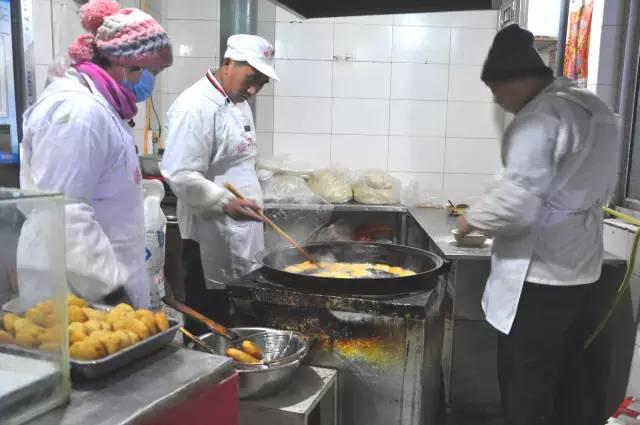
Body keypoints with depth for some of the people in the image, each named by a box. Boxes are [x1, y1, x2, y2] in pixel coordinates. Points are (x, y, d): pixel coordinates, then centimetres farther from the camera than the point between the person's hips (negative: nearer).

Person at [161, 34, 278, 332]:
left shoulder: (239, 103, 14)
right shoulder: (195, 107, -16)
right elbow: (181, 176, -22)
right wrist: (225, 204, -33)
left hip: (243, 235, 9)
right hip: (213, 240, -9)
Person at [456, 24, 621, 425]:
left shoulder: (539, 118, -18)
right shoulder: (593, 107, 11)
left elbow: (516, 204, -25)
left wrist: (473, 218, -6)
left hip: (540, 273, -9)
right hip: (579, 266, 9)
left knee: (526, 382, 5)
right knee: (562, 374, 21)